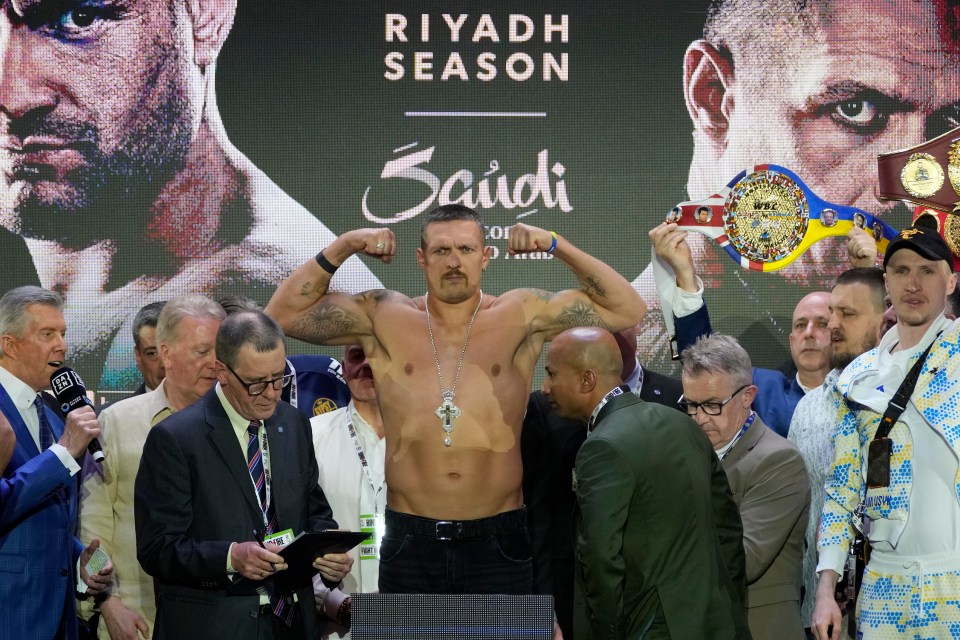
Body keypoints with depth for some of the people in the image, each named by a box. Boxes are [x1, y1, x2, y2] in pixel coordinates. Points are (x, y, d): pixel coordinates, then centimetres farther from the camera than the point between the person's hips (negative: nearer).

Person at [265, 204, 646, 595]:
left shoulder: (520, 317, 4)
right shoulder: (383, 317, 6)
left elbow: (627, 309, 2)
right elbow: (284, 313, 6)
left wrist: (556, 246, -5)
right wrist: (341, 248, -2)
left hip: (497, 545, -1)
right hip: (411, 545, 1)